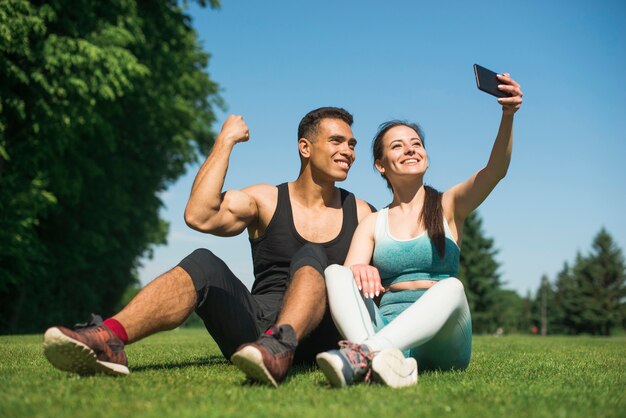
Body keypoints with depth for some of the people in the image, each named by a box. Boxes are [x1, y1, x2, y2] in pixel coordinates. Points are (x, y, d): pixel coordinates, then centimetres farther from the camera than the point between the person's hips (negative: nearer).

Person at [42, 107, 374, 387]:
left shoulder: (360, 213, 14)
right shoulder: (265, 200, 10)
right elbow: (198, 215, -7)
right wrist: (225, 141, -2)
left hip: (318, 333, 0)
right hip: (258, 328, 1)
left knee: (311, 256, -27)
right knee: (204, 264, -25)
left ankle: (280, 347, -54)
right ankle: (108, 339, -45)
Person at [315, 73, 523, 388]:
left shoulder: (449, 206, 14)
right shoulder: (372, 224, 16)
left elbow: (495, 171, -5)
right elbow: (349, 280, 1)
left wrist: (508, 115, -22)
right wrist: (359, 270, -24)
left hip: (440, 341, -1)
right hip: (385, 329, 1)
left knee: (452, 287, -32)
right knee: (335, 273, -22)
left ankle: (363, 355, -51)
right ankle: (378, 359, -50)